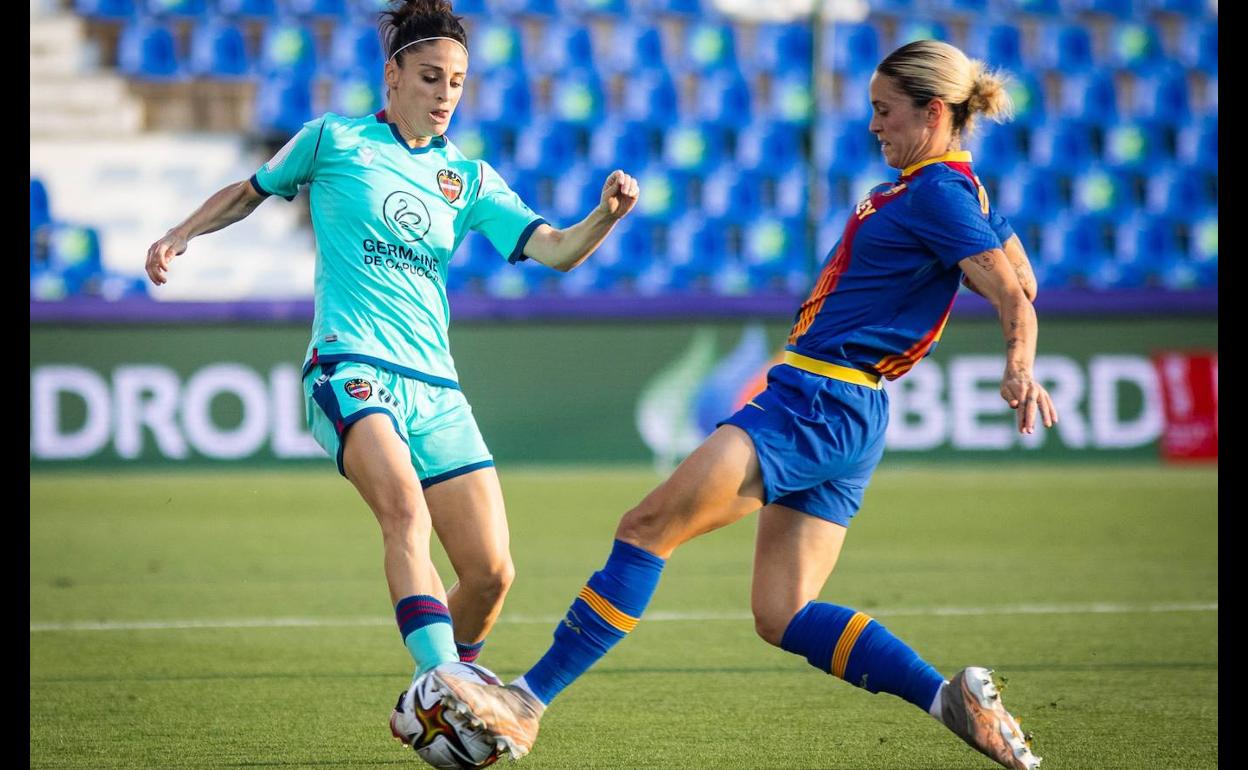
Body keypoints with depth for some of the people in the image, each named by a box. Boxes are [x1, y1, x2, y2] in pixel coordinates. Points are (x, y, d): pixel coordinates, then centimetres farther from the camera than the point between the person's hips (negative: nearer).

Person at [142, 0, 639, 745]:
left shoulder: (468, 179, 14)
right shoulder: (334, 141, 7)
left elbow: (556, 250, 5)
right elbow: (252, 191, 23)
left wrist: (606, 215, -14)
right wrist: (180, 234, 10)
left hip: (435, 389, 5)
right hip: (351, 370, -5)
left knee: (491, 573, -3)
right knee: (407, 509, -34)